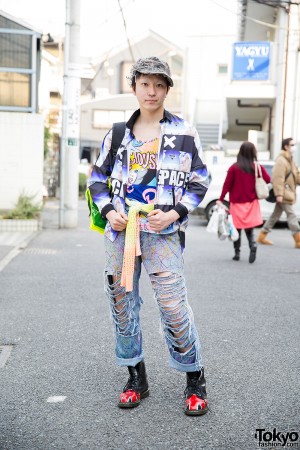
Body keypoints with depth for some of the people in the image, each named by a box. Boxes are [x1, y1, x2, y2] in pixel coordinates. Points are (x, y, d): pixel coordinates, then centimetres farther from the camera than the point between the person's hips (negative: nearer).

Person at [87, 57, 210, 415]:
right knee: (121, 303, 7)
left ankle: (195, 379, 11)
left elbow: (199, 181, 6)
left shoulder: (184, 133, 5)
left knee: (173, 305, -9)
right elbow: (98, 179, 16)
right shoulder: (117, 133, 12)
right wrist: (108, 211, -1)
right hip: (120, 227, 4)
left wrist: (176, 213, -9)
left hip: (163, 230, -4)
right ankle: (136, 378, 24)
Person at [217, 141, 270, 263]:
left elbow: (227, 184, -8)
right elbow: (268, 180, -6)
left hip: (237, 203, -1)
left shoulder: (234, 168, -8)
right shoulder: (257, 167, -5)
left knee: (237, 229, 10)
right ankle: (253, 246, -16)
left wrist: (221, 199, -3)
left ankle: (237, 253, 10)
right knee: (249, 228, 10)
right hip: (251, 203, 1)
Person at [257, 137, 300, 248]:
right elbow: (278, 178, -23)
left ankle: (262, 236, 20)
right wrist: (279, 194, -26)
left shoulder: (289, 160, 17)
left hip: (287, 193, 10)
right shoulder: (281, 161, -16)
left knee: (276, 215, 13)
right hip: (284, 194, -10)